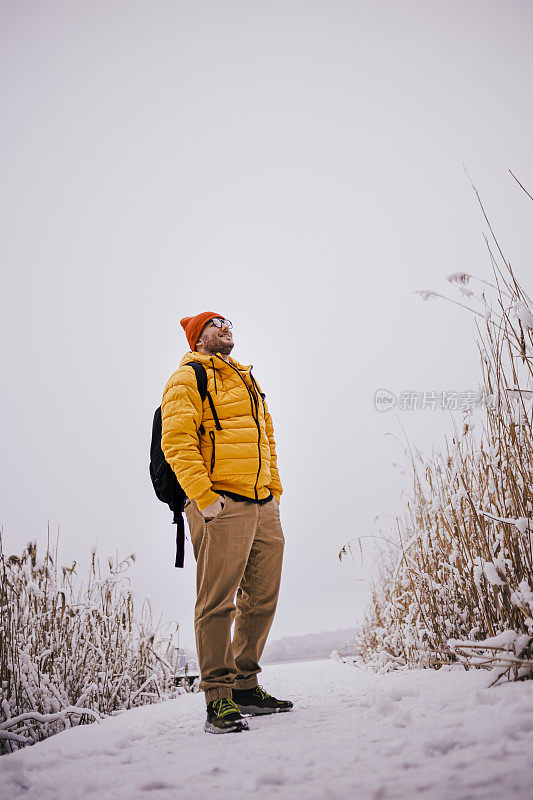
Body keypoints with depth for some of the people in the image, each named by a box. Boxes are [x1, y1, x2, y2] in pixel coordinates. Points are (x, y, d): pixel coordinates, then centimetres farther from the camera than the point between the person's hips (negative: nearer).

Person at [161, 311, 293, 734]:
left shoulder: (247, 380, 26)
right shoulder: (188, 379, 1)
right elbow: (177, 442, -10)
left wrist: (274, 490, 20)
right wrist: (204, 496, -18)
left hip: (264, 507, 8)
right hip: (221, 506, -7)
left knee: (261, 599, 9)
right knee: (218, 601, -8)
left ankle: (245, 686, 22)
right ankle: (219, 699, 0)